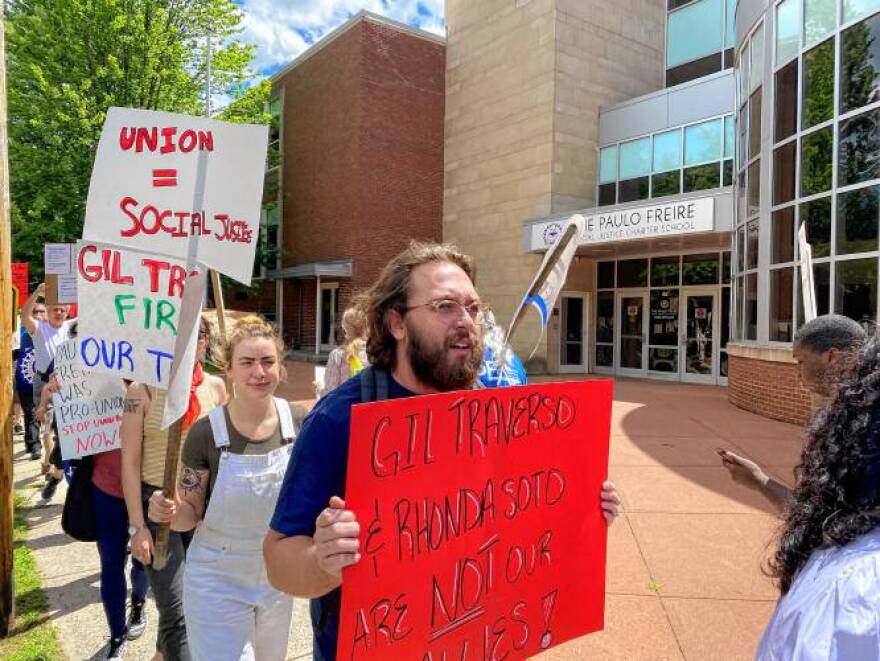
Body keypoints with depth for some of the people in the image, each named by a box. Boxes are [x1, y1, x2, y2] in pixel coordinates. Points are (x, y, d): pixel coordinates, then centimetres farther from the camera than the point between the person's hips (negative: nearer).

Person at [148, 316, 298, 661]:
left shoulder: (296, 421, -11)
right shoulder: (206, 432, -18)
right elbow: (191, 514, -8)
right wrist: (169, 511, -29)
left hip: (277, 578, 4)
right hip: (218, 582, -4)